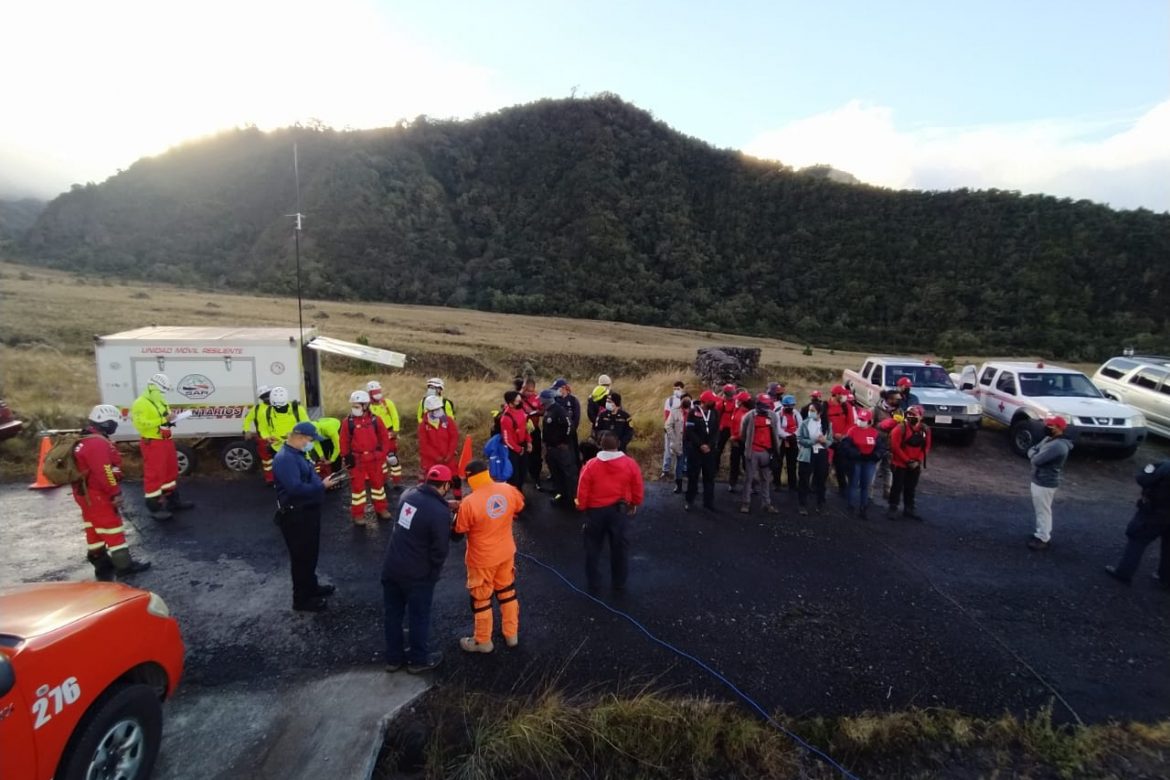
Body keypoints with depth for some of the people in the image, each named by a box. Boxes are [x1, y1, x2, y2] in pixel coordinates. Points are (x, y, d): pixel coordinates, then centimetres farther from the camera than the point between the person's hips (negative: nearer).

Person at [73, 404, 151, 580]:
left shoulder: (86, 441, 11)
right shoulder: (98, 443, -23)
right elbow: (104, 473, -26)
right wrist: (115, 494, -18)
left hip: (87, 493, 10)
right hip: (98, 495, -10)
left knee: (95, 529, 17)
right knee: (113, 528, -2)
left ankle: (101, 563, 29)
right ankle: (124, 565, 6)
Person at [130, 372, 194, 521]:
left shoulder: (160, 401, 14)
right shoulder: (141, 403, -15)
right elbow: (140, 424, -25)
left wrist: (170, 419, 5)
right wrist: (163, 420, -28)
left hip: (166, 440, 10)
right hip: (152, 443, -10)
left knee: (171, 471, 18)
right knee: (154, 474, -5)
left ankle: (173, 500, 30)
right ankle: (154, 507, 0)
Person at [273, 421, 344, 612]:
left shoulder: (298, 454, 11)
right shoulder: (285, 458, -24)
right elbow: (296, 488, -32)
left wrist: (323, 481, 5)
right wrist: (322, 486, -27)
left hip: (307, 511, 11)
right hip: (295, 516, -10)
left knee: (310, 553, 23)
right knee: (301, 557, 3)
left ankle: (311, 587, 39)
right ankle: (302, 598, 16)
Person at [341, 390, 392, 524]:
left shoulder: (375, 420, -2)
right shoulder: (348, 422, -5)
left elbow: (384, 437, 3)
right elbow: (344, 441, -2)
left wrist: (382, 453, -2)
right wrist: (347, 457, -5)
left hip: (374, 458, 2)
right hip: (357, 460, -1)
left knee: (378, 483, 12)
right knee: (357, 486, 4)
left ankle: (381, 509, 26)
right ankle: (358, 514, 14)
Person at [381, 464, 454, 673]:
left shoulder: (409, 494, -6)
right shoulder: (440, 512, -24)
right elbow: (440, 549, -16)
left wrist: (445, 506, 19)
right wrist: (434, 573, 0)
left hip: (391, 567, 6)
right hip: (417, 574, -6)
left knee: (393, 614, 21)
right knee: (418, 617, 14)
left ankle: (394, 657, 38)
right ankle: (419, 660, 32)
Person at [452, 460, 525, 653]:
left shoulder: (469, 503, -28)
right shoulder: (508, 490, -13)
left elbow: (459, 532, -13)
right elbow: (519, 508, 8)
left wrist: (459, 512, 5)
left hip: (483, 559, -5)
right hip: (506, 552, 5)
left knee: (481, 599, 16)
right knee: (507, 591, 23)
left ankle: (483, 641, 34)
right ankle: (512, 634, 39)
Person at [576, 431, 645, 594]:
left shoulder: (591, 465, -13)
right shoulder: (630, 463, -9)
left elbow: (582, 490, -7)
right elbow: (637, 487, 0)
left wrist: (583, 507, 9)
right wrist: (635, 504, 16)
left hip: (596, 510, -1)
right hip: (619, 510, 1)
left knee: (593, 548, 15)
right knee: (620, 547, 16)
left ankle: (594, 584, 24)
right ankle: (619, 583, 26)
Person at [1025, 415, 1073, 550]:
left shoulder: (1058, 446, -27)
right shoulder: (1049, 439, 6)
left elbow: (1037, 460, -29)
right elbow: (1032, 449, 12)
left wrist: (1034, 455, -6)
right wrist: (1034, 454, -11)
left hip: (1045, 483, -10)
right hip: (1040, 480, 10)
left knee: (1043, 511, 1)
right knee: (1042, 510, 22)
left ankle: (1043, 539, 12)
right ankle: (1044, 534, 35)